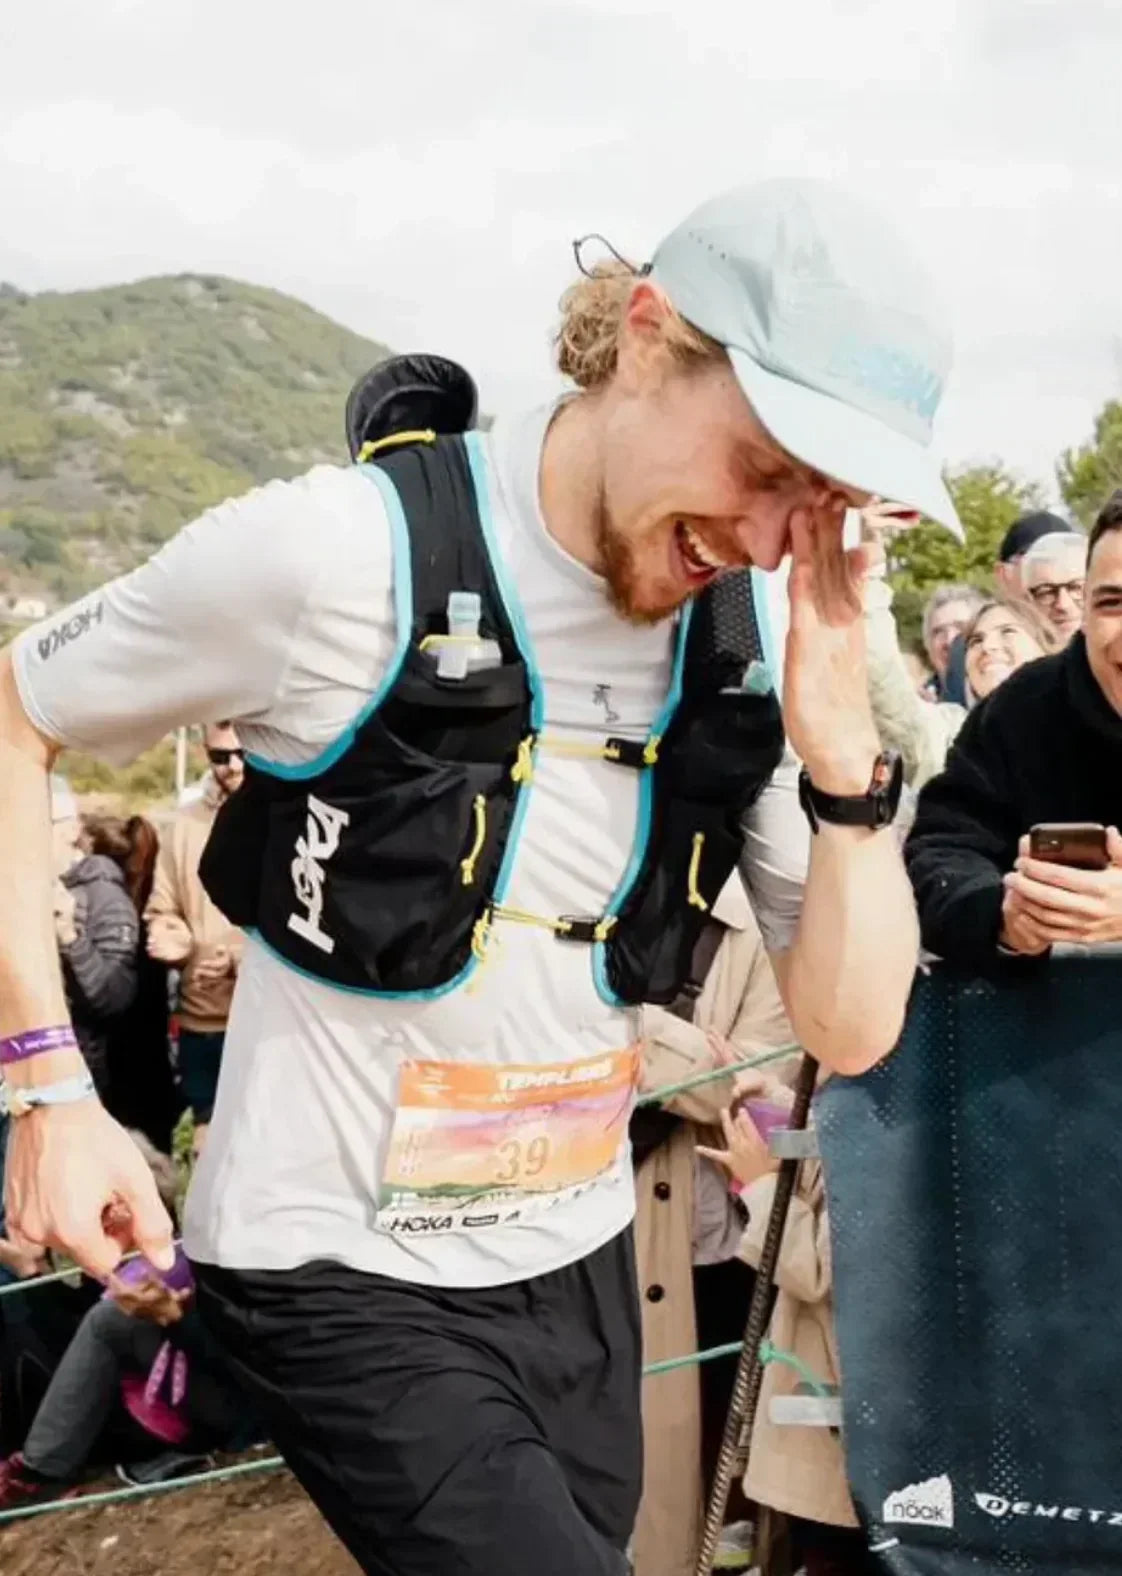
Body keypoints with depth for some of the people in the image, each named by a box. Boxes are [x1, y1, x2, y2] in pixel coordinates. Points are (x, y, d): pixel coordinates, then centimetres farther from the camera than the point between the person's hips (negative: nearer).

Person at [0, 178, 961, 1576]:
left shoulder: (743, 650, -4)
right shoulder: (341, 554, -19)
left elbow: (850, 1029, -2)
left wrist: (840, 747, -17)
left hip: (578, 1261, 6)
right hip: (343, 1278, -5)